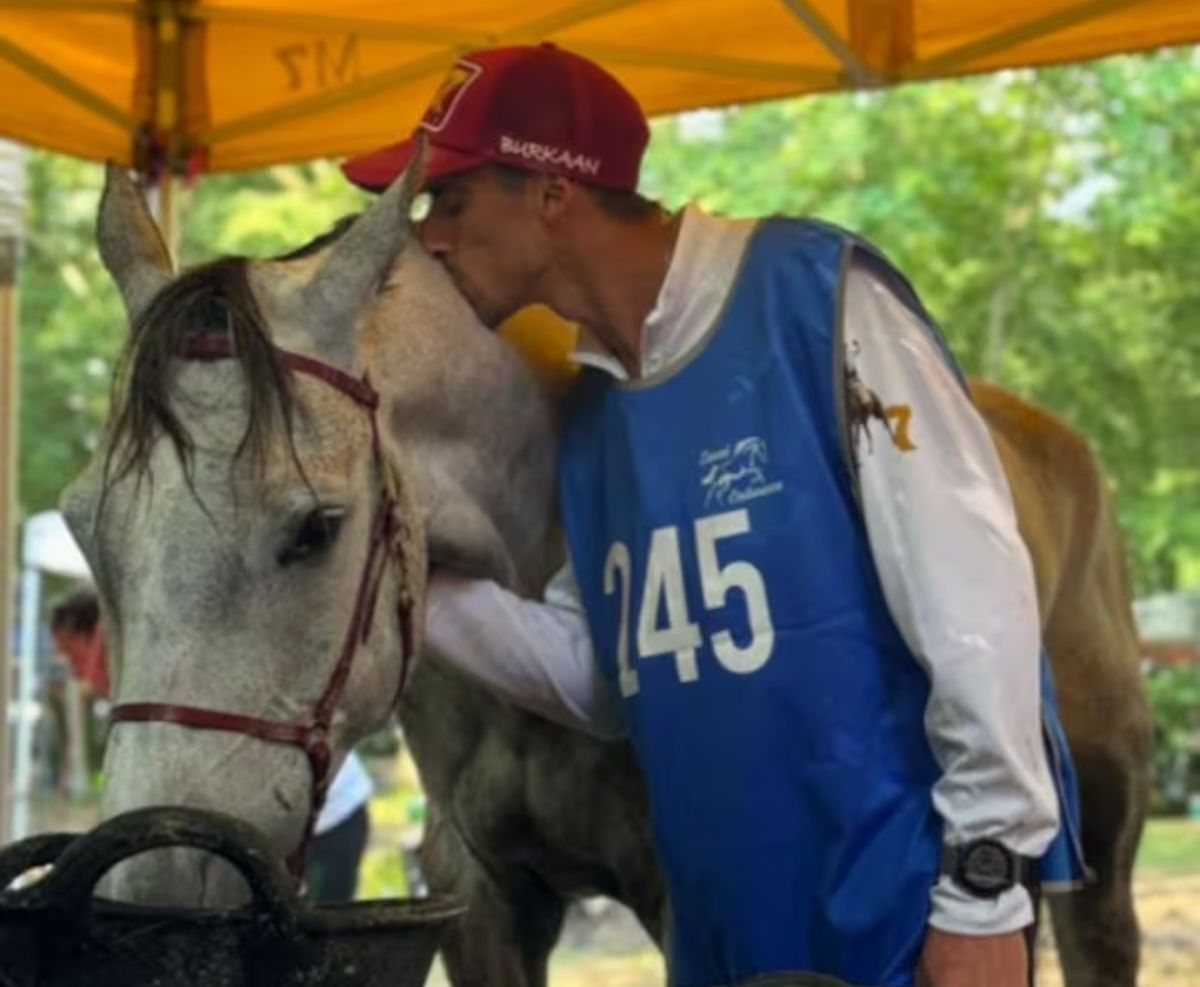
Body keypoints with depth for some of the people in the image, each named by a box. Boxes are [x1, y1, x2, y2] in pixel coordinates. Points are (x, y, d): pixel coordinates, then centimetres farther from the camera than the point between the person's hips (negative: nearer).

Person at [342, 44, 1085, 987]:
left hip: (903, 907, -8)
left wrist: (984, 891, -17)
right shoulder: (593, 407, 10)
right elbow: (597, 674, 13)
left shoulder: (813, 293, -13)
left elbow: (970, 594, -16)